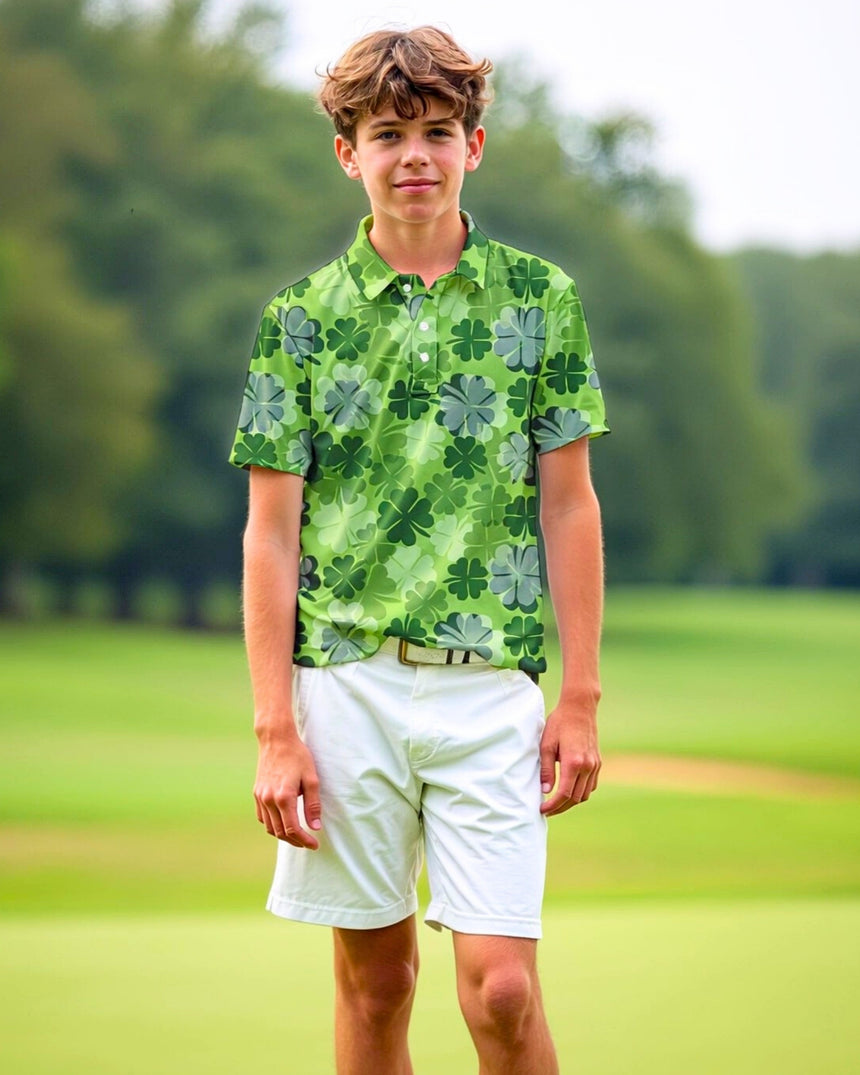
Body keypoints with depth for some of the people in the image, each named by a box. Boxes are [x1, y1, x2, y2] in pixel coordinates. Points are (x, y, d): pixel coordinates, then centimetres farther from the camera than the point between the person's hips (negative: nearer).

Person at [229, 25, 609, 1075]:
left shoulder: (541, 299, 5)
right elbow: (271, 533, 3)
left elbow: (568, 505, 6)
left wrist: (580, 697, 1)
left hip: (490, 681, -1)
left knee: (501, 987, -8)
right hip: (344, 680, 1)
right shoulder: (302, 318, 4)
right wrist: (275, 732, -3)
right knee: (373, 978, 8)